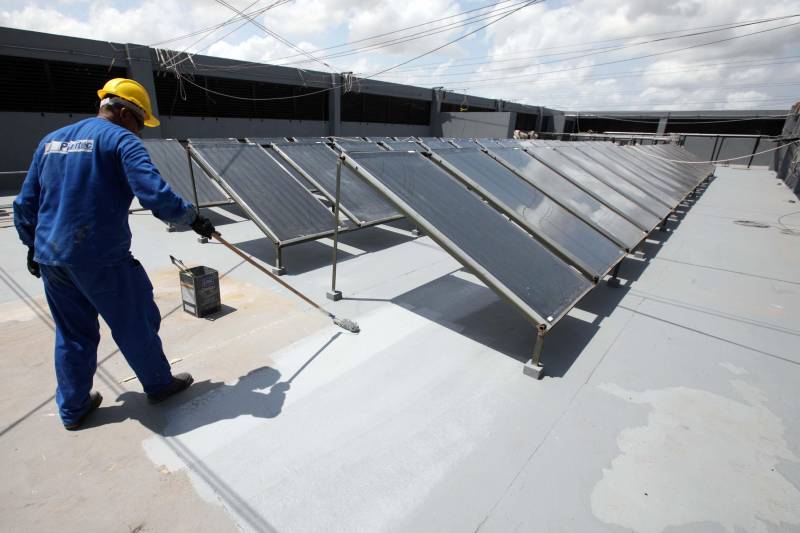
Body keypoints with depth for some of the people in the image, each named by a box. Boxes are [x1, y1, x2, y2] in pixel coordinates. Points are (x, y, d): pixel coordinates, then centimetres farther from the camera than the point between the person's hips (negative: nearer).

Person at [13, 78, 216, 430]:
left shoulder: (51, 140, 15)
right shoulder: (120, 139, -8)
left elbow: (25, 203, 18)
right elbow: (154, 193, -23)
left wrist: (33, 245, 27)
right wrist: (192, 218, -11)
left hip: (50, 257, 8)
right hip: (101, 259, -7)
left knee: (71, 334, 19)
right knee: (137, 325, 10)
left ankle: (73, 408, 32)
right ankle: (158, 384, 27)